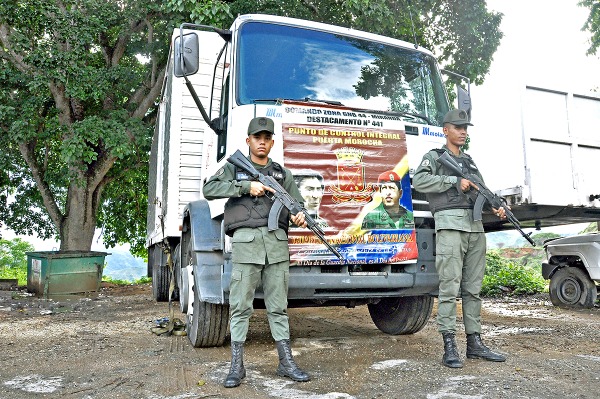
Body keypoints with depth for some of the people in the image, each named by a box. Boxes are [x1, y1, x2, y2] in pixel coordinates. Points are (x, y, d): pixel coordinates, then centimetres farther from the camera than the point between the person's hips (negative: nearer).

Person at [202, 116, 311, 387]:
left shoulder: (282, 173, 18)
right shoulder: (234, 167, 11)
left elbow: (297, 204, 15)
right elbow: (209, 189, -3)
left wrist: (299, 216, -10)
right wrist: (246, 186, -10)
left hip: (277, 242, 3)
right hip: (245, 241, -2)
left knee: (278, 306, 8)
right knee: (240, 307, 0)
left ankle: (286, 363, 15)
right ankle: (237, 366, 9)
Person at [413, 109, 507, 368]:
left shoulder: (469, 162, 26)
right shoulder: (435, 156, 7)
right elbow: (419, 181, -12)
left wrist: (496, 207, 1)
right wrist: (455, 181, -13)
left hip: (475, 227, 7)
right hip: (450, 223, -7)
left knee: (473, 288, 8)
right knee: (450, 287, -8)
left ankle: (475, 344, 15)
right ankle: (449, 347, -5)